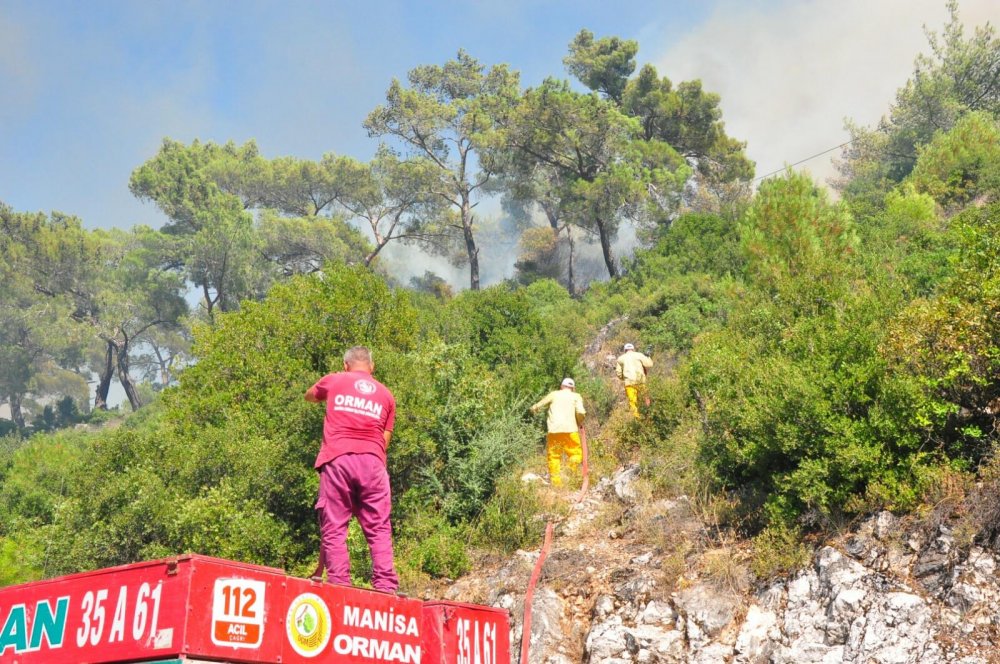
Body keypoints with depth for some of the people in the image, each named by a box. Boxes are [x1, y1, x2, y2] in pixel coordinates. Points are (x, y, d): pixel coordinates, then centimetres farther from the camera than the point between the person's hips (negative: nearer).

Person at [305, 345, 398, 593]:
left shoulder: (333, 381, 15)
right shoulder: (386, 394, 19)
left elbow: (309, 396, 36)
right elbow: (385, 439, 16)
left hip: (337, 459, -1)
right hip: (373, 461, 2)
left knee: (334, 528, 1)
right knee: (379, 529, 3)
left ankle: (339, 585, -7)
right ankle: (385, 586, -6)